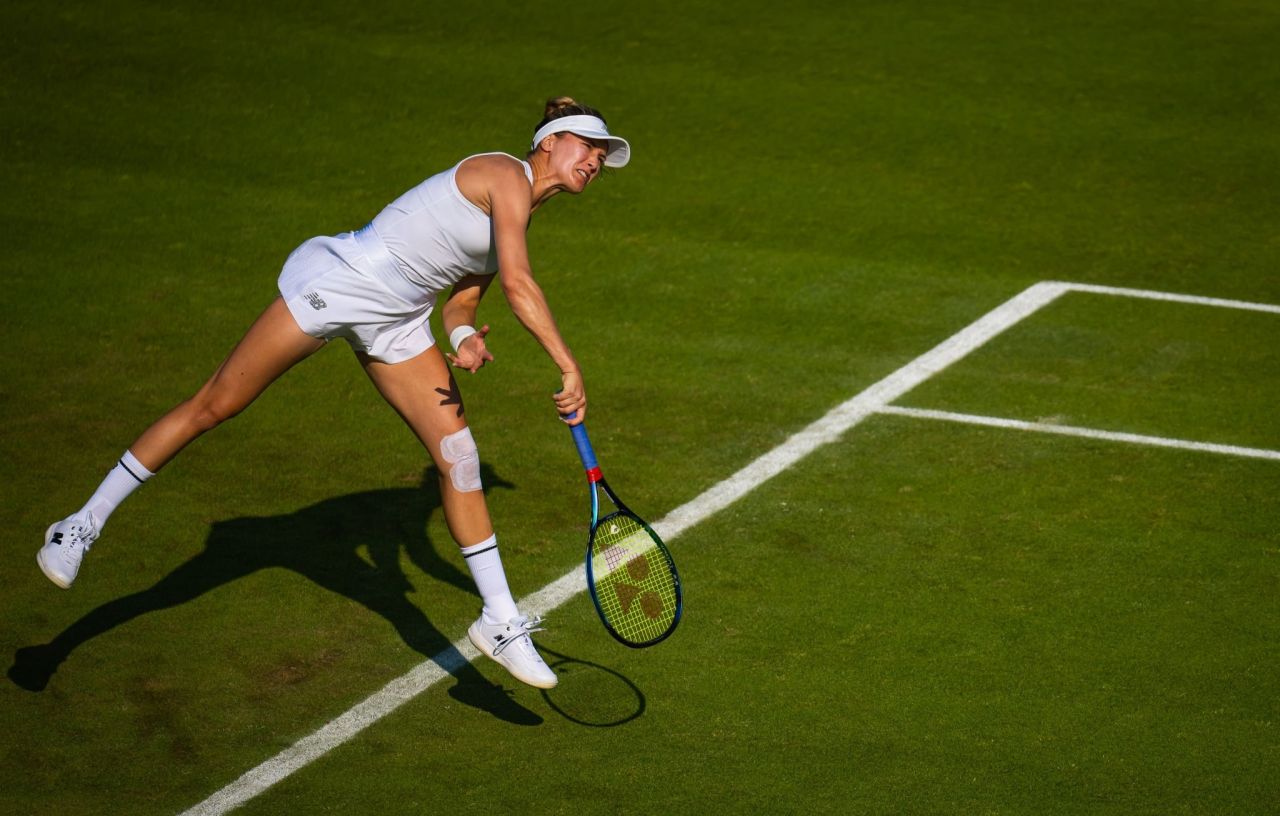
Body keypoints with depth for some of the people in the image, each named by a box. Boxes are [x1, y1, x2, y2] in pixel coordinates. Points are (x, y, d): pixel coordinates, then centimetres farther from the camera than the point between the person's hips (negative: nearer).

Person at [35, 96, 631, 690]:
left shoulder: (515, 218, 14)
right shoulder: (506, 174, -13)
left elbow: (460, 303, 13)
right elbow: (518, 284, -24)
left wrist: (466, 337, -10)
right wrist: (569, 367, -25)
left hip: (394, 324, 9)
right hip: (334, 282, -9)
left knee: (458, 452, -2)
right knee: (213, 406, -2)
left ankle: (500, 624, 5)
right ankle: (83, 525, 9)